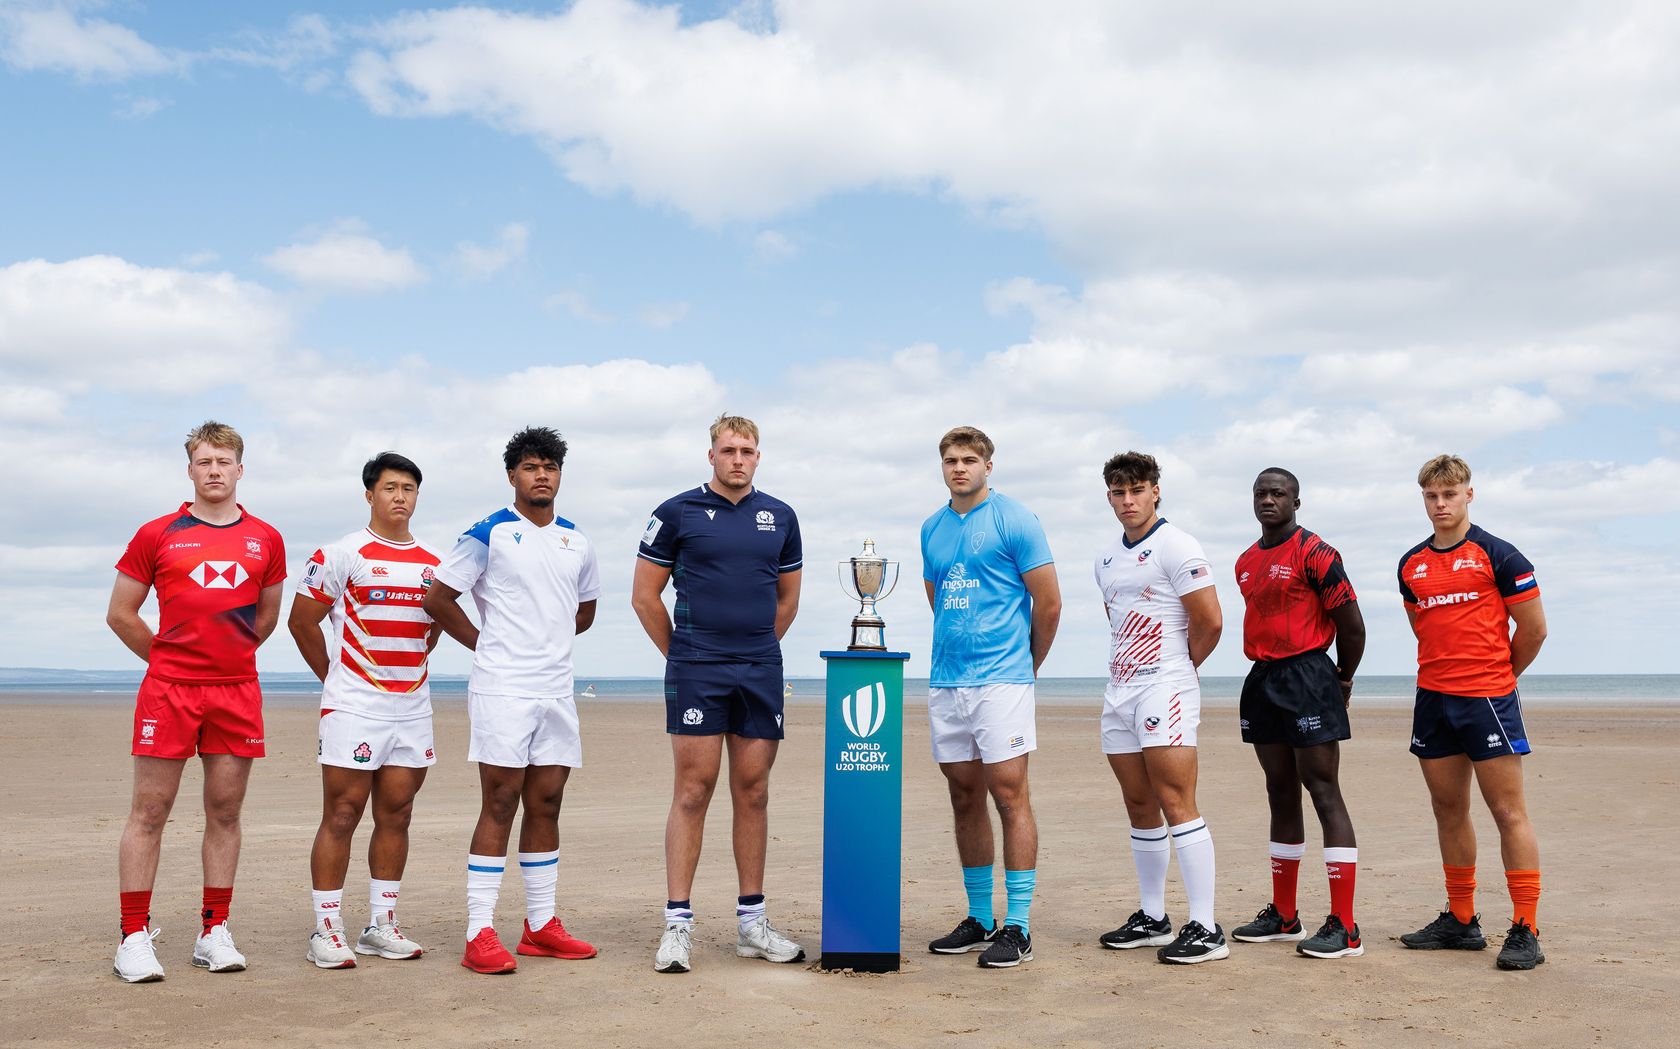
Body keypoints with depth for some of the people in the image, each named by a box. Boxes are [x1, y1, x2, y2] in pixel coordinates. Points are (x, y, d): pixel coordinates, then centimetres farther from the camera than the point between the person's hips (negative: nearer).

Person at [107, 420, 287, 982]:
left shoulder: (265, 540, 8)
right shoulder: (157, 534, 2)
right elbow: (120, 614, 8)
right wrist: (168, 659, 10)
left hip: (237, 692, 2)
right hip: (168, 690, -2)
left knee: (225, 812, 6)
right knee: (149, 811, 0)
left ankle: (215, 933, 15)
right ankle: (134, 936, 7)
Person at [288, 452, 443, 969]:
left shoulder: (433, 563, 11)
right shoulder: (340, 554, -4)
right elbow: (302, 621, 0)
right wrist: (335, 677, 5)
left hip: (413, 708, 5)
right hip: (353, 708, -5)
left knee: (396, 815, 8)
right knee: (342, 815, -3)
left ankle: (382, 926, 17)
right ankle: (327, 931, 4)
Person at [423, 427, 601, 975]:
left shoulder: (577, 542, 12)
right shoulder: (489, 535, -4)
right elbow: (438, 598, -2)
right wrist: (485, 643, 2)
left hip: (556, 690, 6)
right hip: (502, 688, -5)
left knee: (546, 805, 9)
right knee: (499, 806, -7)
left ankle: (541, 925, 18)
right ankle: (479, 934, -3)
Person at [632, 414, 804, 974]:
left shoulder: (780, 517, 10)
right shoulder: (677, 512, 0)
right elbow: (644, 595, 4)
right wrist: (680, 654, 6)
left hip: (761, 673, 3)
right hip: (695, 673, -3)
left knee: (753, 792, 7)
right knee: (693, 790, -4)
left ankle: (751, 921, 14)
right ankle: (678, 923, 1)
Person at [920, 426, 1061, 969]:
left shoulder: (1014, 520, -4)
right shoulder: (932, 528, 14)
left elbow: (1049, 603, -2)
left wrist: (1023, 666, 8)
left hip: (1002, 680, -6)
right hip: (945, 681, 6)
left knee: (1009, 795, -6)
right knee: (965, 798, 10)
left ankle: (1017, 926, -1)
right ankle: (979, 919, 19)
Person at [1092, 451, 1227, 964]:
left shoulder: (1176, 547, -8)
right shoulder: (1107, 560, 16)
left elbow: (1209, 621, -12)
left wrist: (1180, 667, 1)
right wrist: (1127, 667, 14)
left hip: (1164, 691, -8)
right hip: (1119, 691, 8)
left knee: (1177, 806, -11)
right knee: (1140, 808, 12)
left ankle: (1205, 929, -8)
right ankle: (1152, 919, 21)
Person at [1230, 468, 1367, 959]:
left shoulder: (1315, 554, -10)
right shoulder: (1246, 562, 14)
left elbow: (1351, 623, -9)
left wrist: (1342, 679, 2)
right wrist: (1272, 670, 18)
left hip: (1308, 677, -8)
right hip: (1263, 680, 8)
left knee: (1324, 792, -8)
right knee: (1280, 795, 13)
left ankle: (1344, 927, -7)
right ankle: (1283, 915, 22)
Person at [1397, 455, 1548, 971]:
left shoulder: (1498, 555, -5)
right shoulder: (1412, 565, 10)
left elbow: (1533, 628, -2)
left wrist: (1498, 675, 8)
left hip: (1488, 700, -6)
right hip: (1433, 698, 6)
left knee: (1509, 812, -4)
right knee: (1449, 811, 11)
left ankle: (1525, 931, -1)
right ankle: (1461, 920, 21)